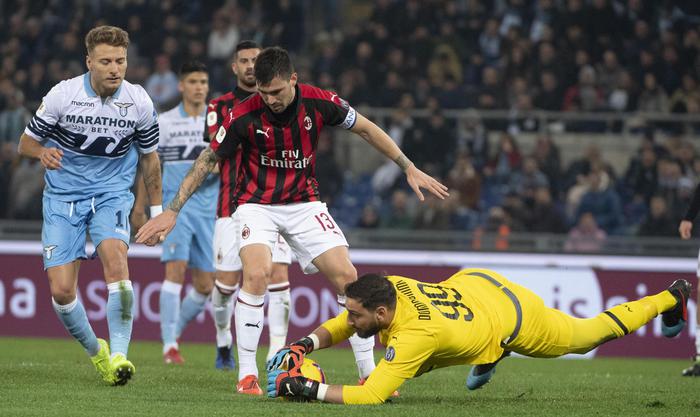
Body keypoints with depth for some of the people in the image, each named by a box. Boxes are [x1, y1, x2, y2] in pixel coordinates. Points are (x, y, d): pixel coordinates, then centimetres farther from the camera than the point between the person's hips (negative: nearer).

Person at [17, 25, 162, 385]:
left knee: (114, 255, -30)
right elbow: (26, 142, -2)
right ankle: (96, 352, 17)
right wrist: (43, 152, -26)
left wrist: (157, 211, 13)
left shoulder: (139, 102, -6)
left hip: (112, 193, 0)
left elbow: (149, 157, 10)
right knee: (61, 290, -10)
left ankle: (119, 353, -28)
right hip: (63, 197, 0)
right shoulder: (63, 95, -12)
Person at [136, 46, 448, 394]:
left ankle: (369, 373, 3)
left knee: (346, 276, -8)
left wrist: (409, 169, 4)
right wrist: (172, 211, -9)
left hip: (304, 203, 3)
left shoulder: (318, 103, -13)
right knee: (257, 272, -28)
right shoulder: (244, 116, -18)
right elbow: (208, 160, -7)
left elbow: (366, 129, 3)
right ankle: (247, 374, -17)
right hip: (256, 204, -3)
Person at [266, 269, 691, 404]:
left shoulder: (414, 335, -43)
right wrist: (306, 345, -24)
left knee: (592, 332, 21)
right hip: (476, 280, 6)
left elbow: (371, 396, -47)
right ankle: (488, 357, 41)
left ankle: (669, 298, 43)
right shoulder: (389, 287, -23)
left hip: (516, 314, -6)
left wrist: (311, 390, -50)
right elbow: (339, 327, -6)